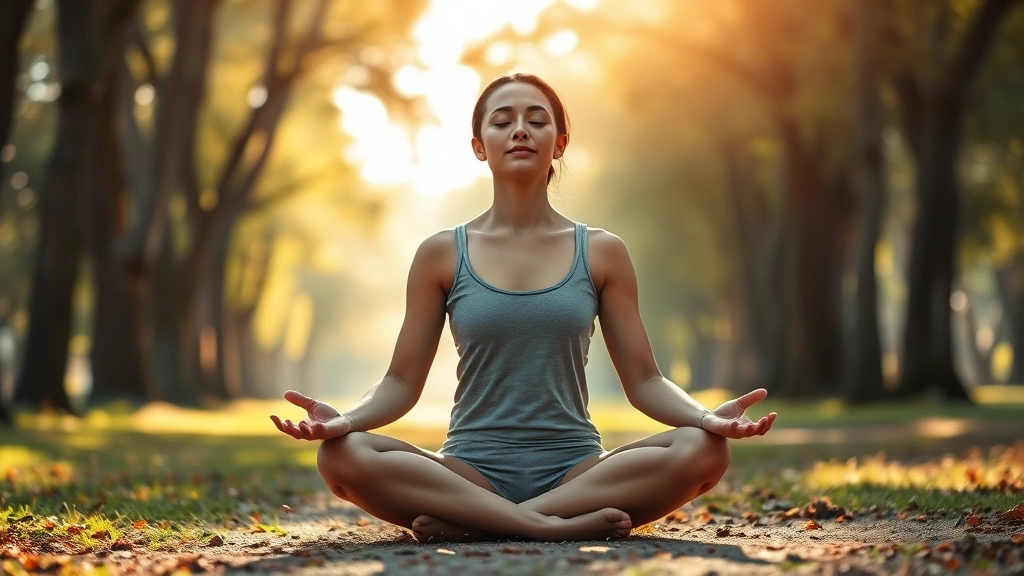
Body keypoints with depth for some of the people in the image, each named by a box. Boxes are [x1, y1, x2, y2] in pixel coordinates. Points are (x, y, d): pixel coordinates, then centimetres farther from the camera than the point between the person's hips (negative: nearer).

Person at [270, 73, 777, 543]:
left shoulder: (602, 253, 8)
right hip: (471, 473, -1)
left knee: (702, 451, -28)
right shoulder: (442, 255, 6)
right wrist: (344, 419, -17)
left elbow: (644, 380, 6)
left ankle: (468, 524, -25)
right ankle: (559, 525, -29)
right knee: (342, 456, -29)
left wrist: (707, 416, -14)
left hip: (575, 471, 1)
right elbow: (402, 382, 5)